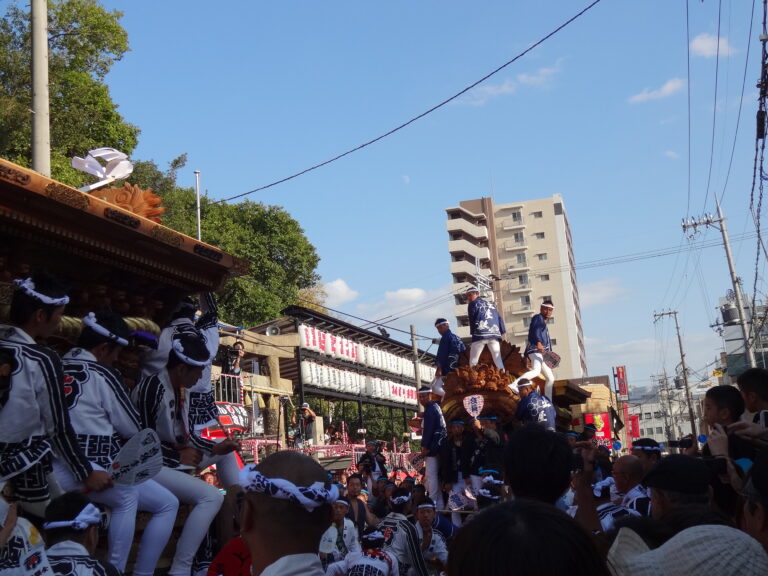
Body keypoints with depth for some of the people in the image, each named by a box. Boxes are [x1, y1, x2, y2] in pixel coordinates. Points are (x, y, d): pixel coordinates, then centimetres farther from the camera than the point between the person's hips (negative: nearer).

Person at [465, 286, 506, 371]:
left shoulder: (472, 304, 11)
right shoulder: (490, 304, 25)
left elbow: (472, 321, 7)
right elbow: (499, 318, 18)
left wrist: (473, 333, 18)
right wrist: (502, 332, 15)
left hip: (480, 335, -4)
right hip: (495, 334, 4)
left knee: (473, 361, 2)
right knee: (498, 359, 5)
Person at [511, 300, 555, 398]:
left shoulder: (544, 324, 33)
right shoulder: (538, 318, 4)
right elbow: (535, 330, -17)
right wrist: (538, 343, -34)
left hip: (542, 353, 11)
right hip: (535, 349, -11)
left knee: (550, 378, 14)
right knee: (536, 371, -35)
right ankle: (514, 385, -52)